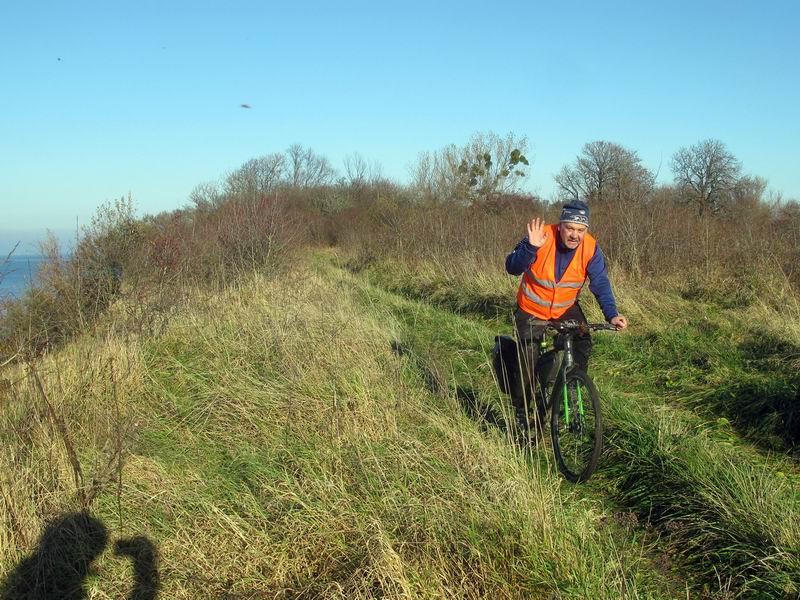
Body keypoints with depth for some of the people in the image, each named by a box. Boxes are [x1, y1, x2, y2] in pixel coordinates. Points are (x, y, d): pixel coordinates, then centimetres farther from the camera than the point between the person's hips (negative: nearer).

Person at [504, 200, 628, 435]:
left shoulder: (590, 248, -18)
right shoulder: (542, 237, -26)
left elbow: (600, 283, -17)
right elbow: (512, 268, -31)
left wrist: (611, 314, -31)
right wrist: (531, 247, -49)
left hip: (566, 309, 2)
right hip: (532, 310, -2)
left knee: (583, 344, -20)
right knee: (528, 363, -2)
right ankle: (522, 411, 18)